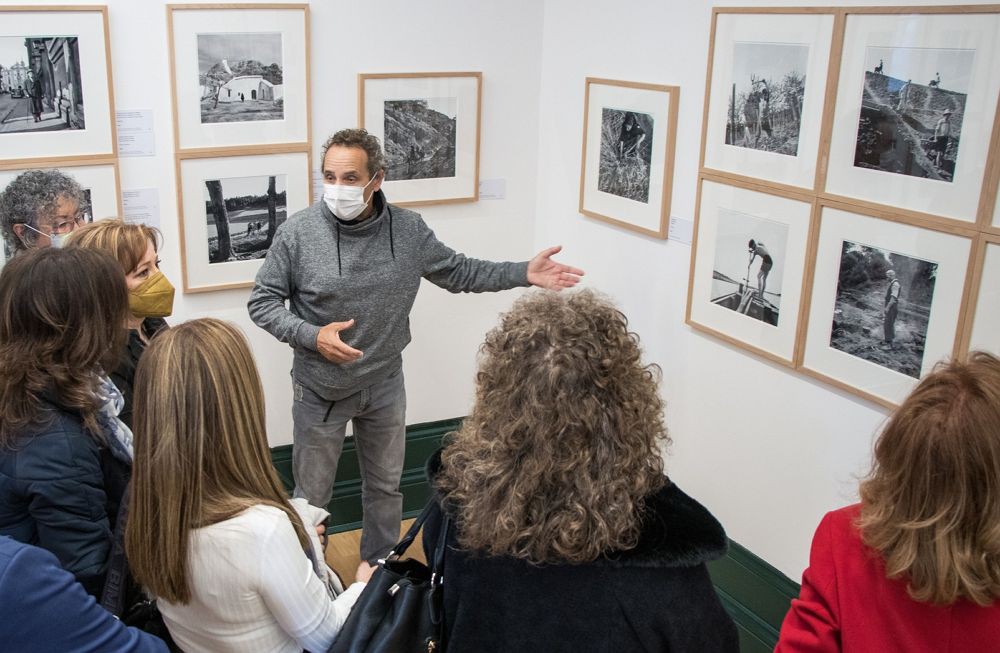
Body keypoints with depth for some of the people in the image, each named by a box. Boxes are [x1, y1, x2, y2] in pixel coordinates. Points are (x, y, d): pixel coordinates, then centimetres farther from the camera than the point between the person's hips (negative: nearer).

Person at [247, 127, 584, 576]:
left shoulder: (409, 231, -8)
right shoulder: (297, 232, -16)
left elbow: (458, 272, 4)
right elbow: (262, 302, -8)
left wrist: (523, 274, -6)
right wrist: (312, 335, -25)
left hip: (384, 385, 3)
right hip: (320, 388, -3)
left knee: (385, 484, 21)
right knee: (312, 495, 13)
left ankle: (380, 564, 44)